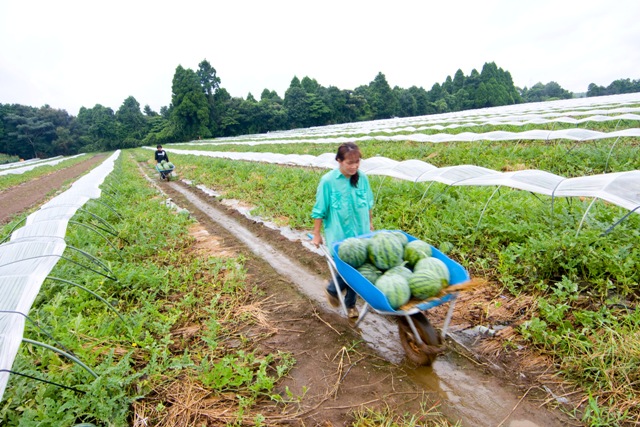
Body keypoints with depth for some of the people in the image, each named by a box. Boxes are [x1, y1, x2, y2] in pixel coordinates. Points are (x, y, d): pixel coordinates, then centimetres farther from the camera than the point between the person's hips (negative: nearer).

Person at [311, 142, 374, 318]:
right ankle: (332, 289, 25)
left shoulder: (362, 178, -3)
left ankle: (350, 304, 31)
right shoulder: (328, 181, -14)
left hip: (361, 233, 4)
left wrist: (370, 224, 18)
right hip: (339, 235, -4)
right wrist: (317, 234, -3)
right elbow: (320, 210, -7)